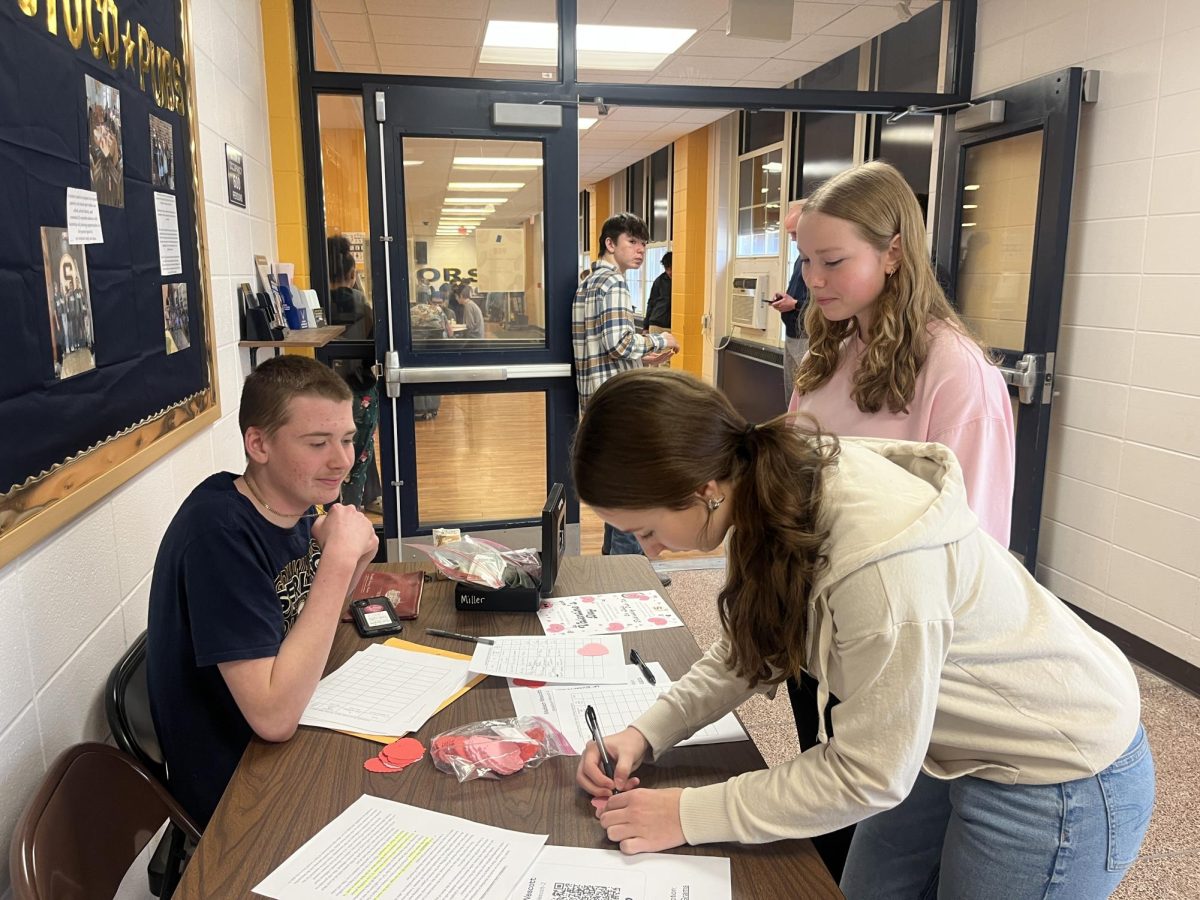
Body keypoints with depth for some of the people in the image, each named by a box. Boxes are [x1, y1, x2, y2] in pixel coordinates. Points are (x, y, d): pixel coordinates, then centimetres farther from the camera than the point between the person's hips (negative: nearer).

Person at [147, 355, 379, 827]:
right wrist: (337, 561, -31)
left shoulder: (295, 504, -5)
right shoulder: (219, 531, -27)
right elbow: (274, 717, -32)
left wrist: (353, 560, -10)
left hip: (291, 745, 7)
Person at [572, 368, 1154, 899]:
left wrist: (689, 815, -19)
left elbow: (869, 777, -26)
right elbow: (750, 646, 0)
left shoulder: (880, 561, -39)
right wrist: (647, 734, -10)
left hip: (1058, 779, -7)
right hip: (950, 743, 7)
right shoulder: (776, 483, -16)